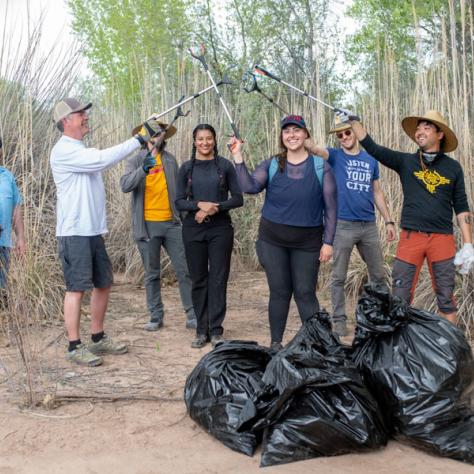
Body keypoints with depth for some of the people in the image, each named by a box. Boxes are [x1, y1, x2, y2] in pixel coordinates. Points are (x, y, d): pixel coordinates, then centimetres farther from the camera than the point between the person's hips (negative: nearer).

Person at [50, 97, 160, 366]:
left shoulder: (83, 151, 19)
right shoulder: (64, 150, -13)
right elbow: (102, 160, -23)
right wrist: (139, 140, -22)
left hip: (94, 231, 9)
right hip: (75, 233, -9)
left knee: (104, 284, 13)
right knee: (77, 288, -5)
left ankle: (98, 339, 25)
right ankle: (75, 347, 4)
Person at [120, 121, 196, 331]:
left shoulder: (170, 160, 10)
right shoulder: (135, 160, 1)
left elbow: (178, 189, 13)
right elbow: (125, 185, -17)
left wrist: (183, 217, 7)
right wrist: (143, 169, -33)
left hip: (172, 223, 2)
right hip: (147, 225, -2)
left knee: (185, 270, 0)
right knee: (152, 274, 8)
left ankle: (192, 316, 6)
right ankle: (156, 317, 18)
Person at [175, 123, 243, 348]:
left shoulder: (225, 166, 2)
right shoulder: (186, 168, 6)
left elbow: (238, 198, 1)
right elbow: (179, 202, 2)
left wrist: (216, 207, -14)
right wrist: (200, 205, -15)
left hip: (220, 228, -1)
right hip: (193, 229, 1)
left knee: (218, 279, -1)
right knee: (198, 280, 6)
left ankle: (216, 330, 6)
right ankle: (201, 330, 15)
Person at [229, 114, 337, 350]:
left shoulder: (320, 167, 1)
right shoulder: (271, 165, 5)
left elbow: (330, 207, 1)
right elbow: (250, 187, -12)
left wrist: (328, 242, -3)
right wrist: (238, 158, -19)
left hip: (307, 241, -1)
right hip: (273, 238, 1)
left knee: (305, 293, 0)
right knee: (279, 292, 7)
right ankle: (275, 343, 20)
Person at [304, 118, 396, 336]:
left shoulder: (371, 160, 12)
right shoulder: (335, 156, 2)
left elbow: (377, 193, 16)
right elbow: (314, 149, -19)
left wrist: (388, 220, 11)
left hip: (369, 226, 4)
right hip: (343, 225, -3)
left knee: (378, 275, 12)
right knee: (339, 277, 3)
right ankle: (339, 319, 13)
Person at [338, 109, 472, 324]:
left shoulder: (453, 167, 5)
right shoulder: (405, 161, 6)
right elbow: (373, 148, -3)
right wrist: (354, 121, -12)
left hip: (442, 238, 0)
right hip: (411, 236, 0)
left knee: (446, 298, 6)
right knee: (400, 297, 1)